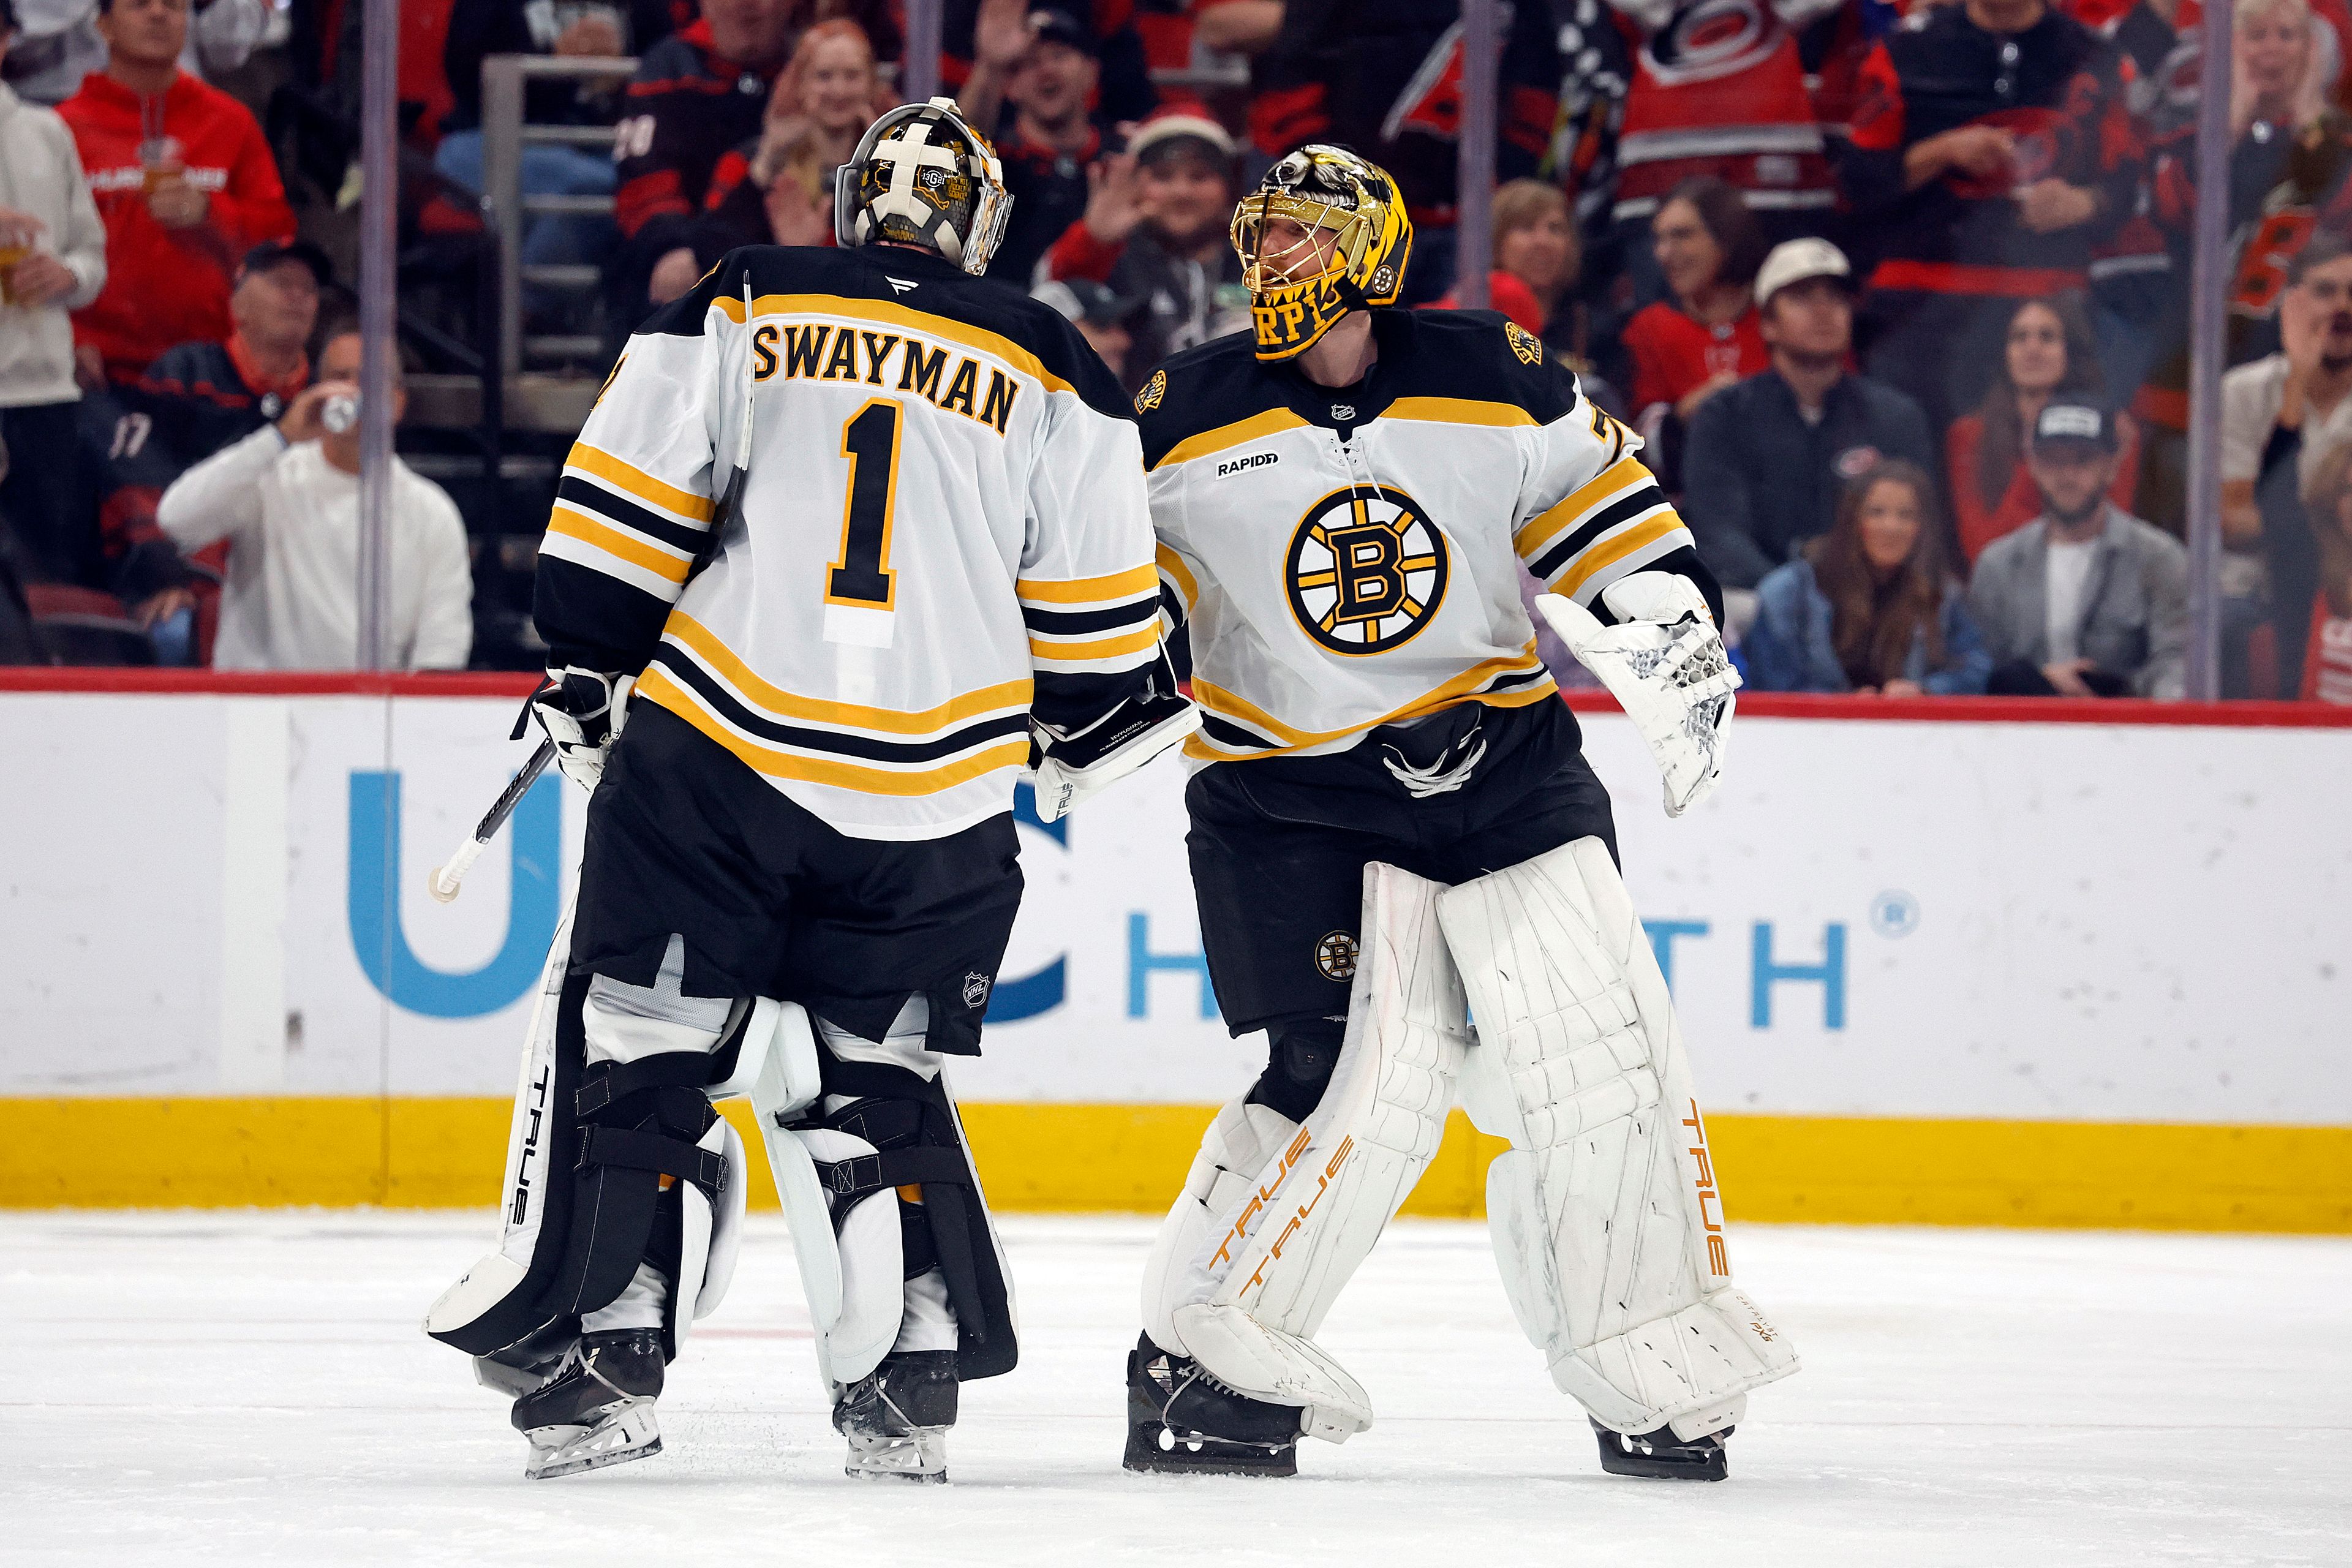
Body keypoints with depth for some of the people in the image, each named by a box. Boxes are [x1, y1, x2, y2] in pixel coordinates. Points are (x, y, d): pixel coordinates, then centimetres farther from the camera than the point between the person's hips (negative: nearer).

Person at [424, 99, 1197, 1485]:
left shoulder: (748, 308, 6)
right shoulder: (1050, 372, 9)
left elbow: (625, 508, 3)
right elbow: (1095, 599, 11)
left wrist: (587, 666, 13)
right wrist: (1097, 730, 28)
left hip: (715, 749, -2)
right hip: (936, 798, 2)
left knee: (633, 1053, 5)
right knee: (877, 1083, 15)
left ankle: (598, 1358, -2)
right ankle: (911, 1381, 7)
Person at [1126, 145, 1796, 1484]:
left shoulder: (1498, 380, -2)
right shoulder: (1192, 416, -3)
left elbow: (1606, 513, 6)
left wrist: (1679, 644, -5)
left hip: (1502, 757, 2)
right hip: (1291, 790, -2)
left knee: (1602, 1047, -6)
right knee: (1363, 1077, -17)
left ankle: (1662, 1380, 7)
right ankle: (1205, 1359, -3)